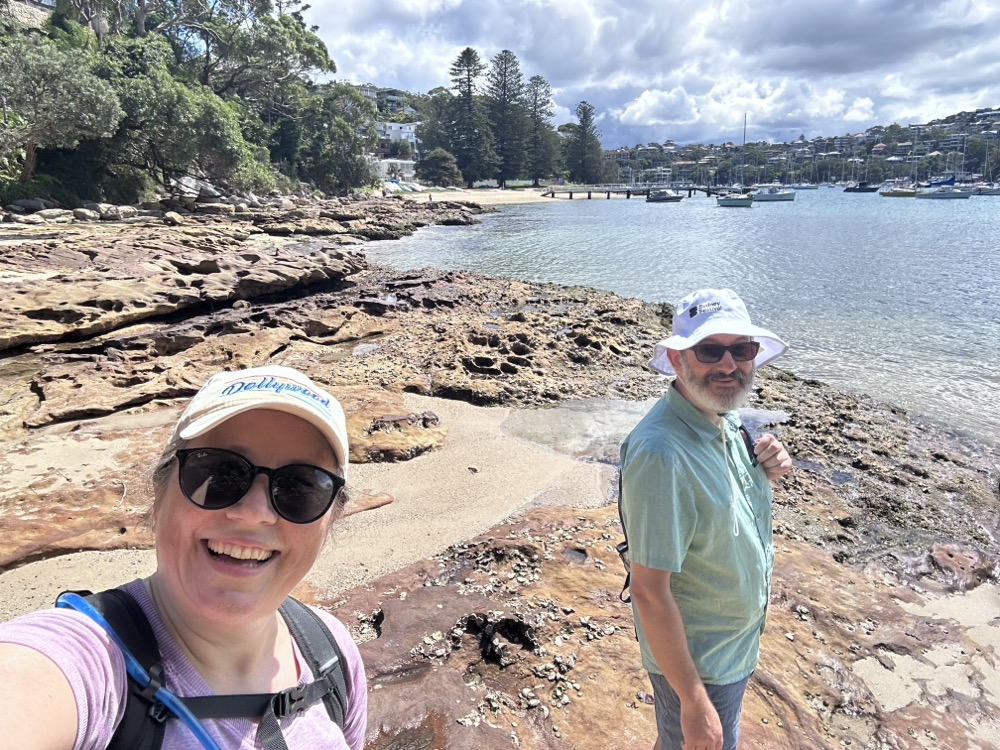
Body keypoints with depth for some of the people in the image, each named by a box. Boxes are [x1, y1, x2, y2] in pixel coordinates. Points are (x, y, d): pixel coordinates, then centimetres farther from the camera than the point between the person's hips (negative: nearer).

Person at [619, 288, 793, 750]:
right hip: (698, 660, -7)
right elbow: (649, 592, -29)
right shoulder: (662, 453, -33)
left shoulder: (723, 420, -6)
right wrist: (694, 701, -23)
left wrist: (763, 473, -10)